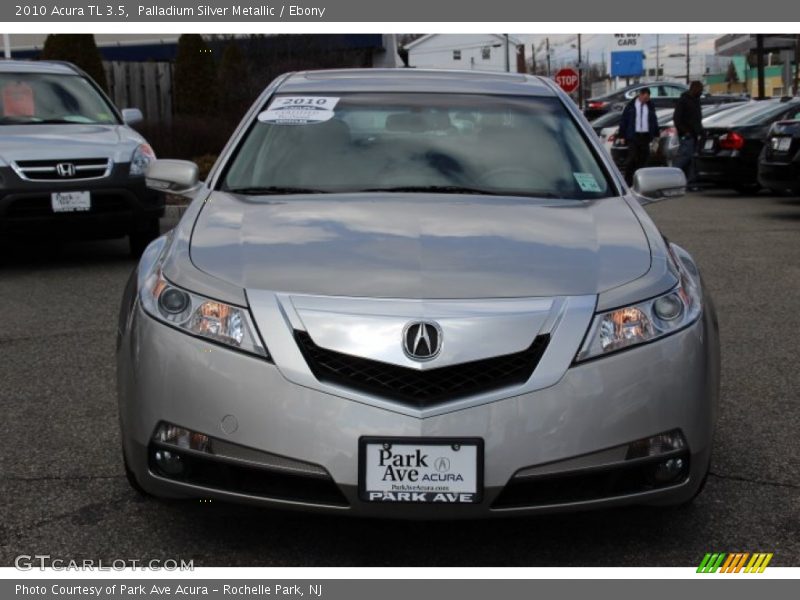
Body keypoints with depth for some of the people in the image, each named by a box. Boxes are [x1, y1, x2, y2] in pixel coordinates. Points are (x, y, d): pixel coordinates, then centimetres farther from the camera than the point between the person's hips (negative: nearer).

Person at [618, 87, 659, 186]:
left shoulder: (650, 106, 12)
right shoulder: (631, 106, 2)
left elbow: (654, 121, 17)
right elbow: (623, 121, 3)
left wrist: (656, 135, 12)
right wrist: (622, 136, -1)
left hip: (646, 136, 3)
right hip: (633, 136, -3)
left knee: (643, 158, 3)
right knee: (632, 158, -10)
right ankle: (628, 180, -4)